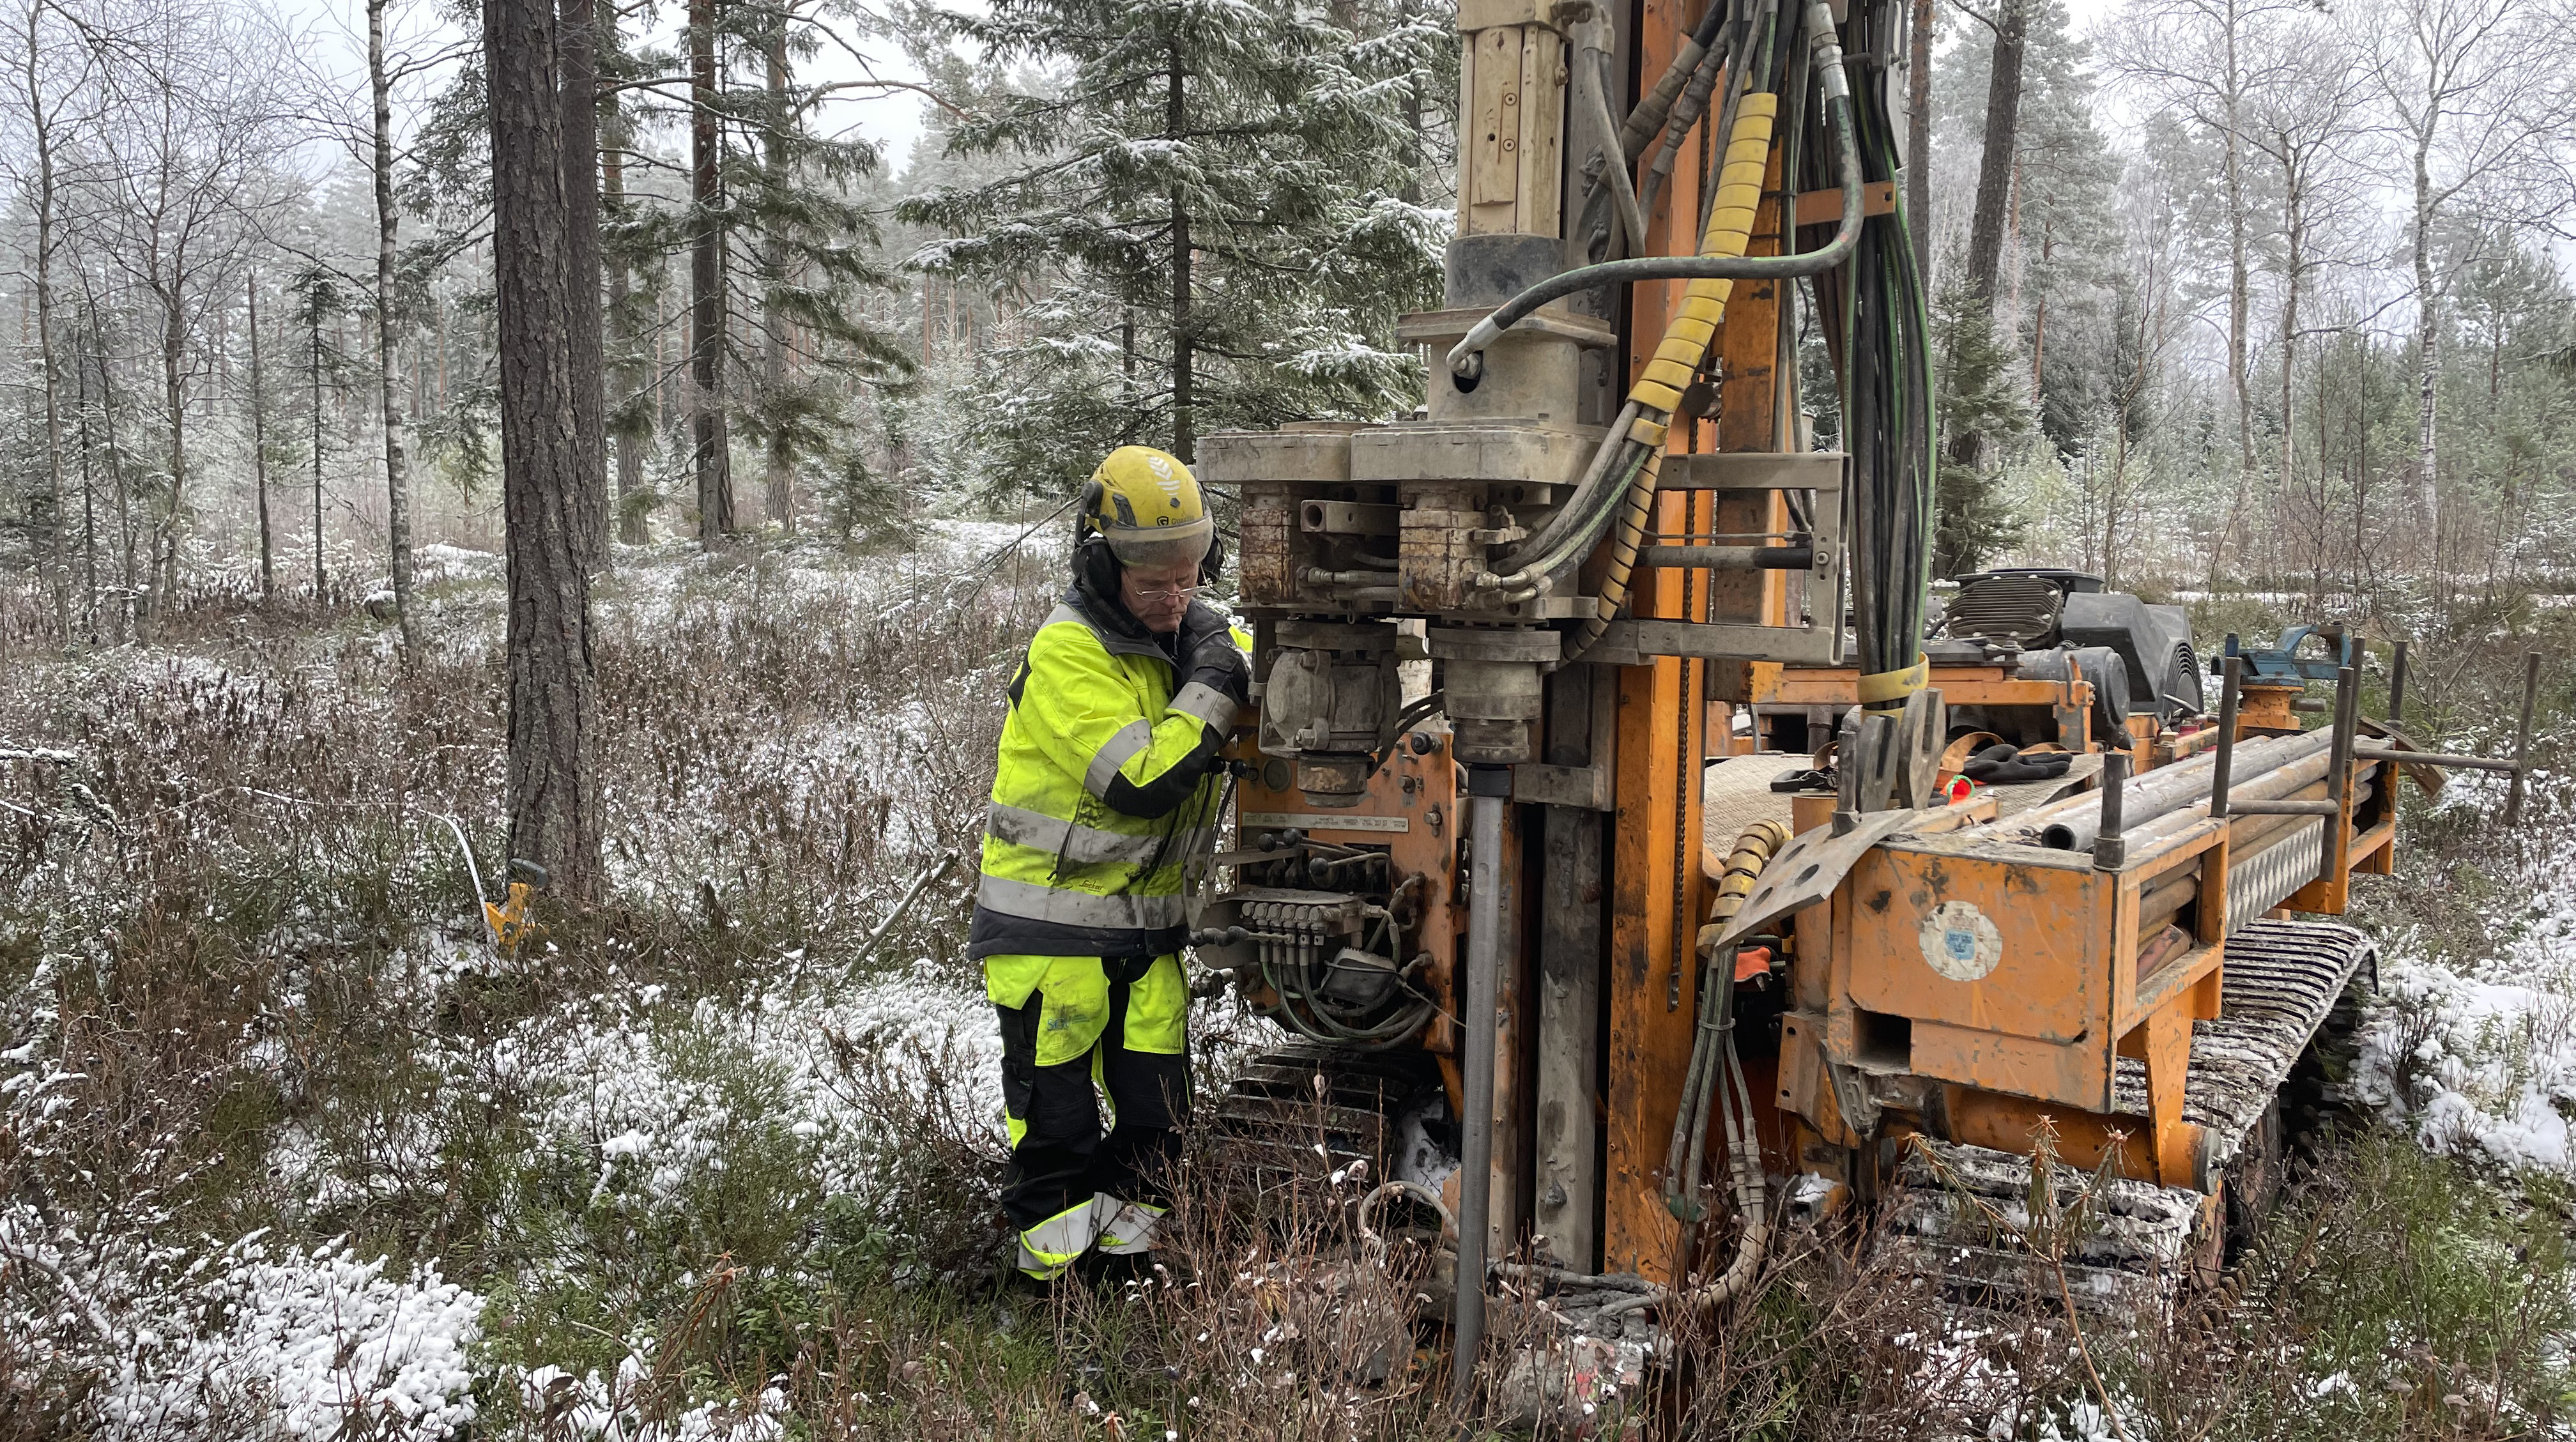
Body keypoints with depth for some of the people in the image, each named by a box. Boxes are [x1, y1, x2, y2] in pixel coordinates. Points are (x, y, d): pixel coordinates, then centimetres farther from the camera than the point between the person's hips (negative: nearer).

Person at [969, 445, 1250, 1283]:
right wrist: (1211, 688, -23)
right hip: (1051, 921, -6)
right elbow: (1142, 782, -28)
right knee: (1057, 1109, 6)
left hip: (1147, 918, 6)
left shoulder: (1192, 632, 3)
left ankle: (1128, 1227, 29)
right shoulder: (1068, 654, -20)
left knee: (1157, 1105, 11)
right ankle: (1055, 1246, 22)